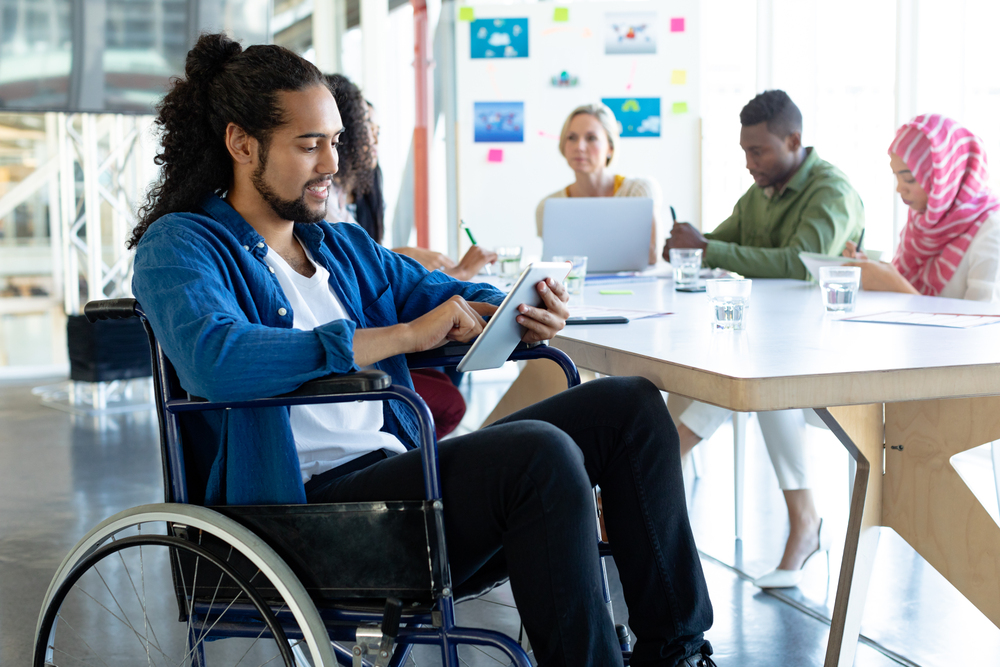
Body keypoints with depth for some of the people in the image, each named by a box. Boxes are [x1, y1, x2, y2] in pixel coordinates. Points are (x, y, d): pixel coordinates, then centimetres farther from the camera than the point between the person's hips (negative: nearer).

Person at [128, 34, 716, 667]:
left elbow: (438, 294, 28)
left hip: (403, 470, 9)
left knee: (631, 404, 1)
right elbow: (215, 360, -23)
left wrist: (517, 313, 1)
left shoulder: (345, 247, 23)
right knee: (540, 453, -31)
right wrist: (403, 336, -22)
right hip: (307, 507, -8)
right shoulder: (178, 246, -3)